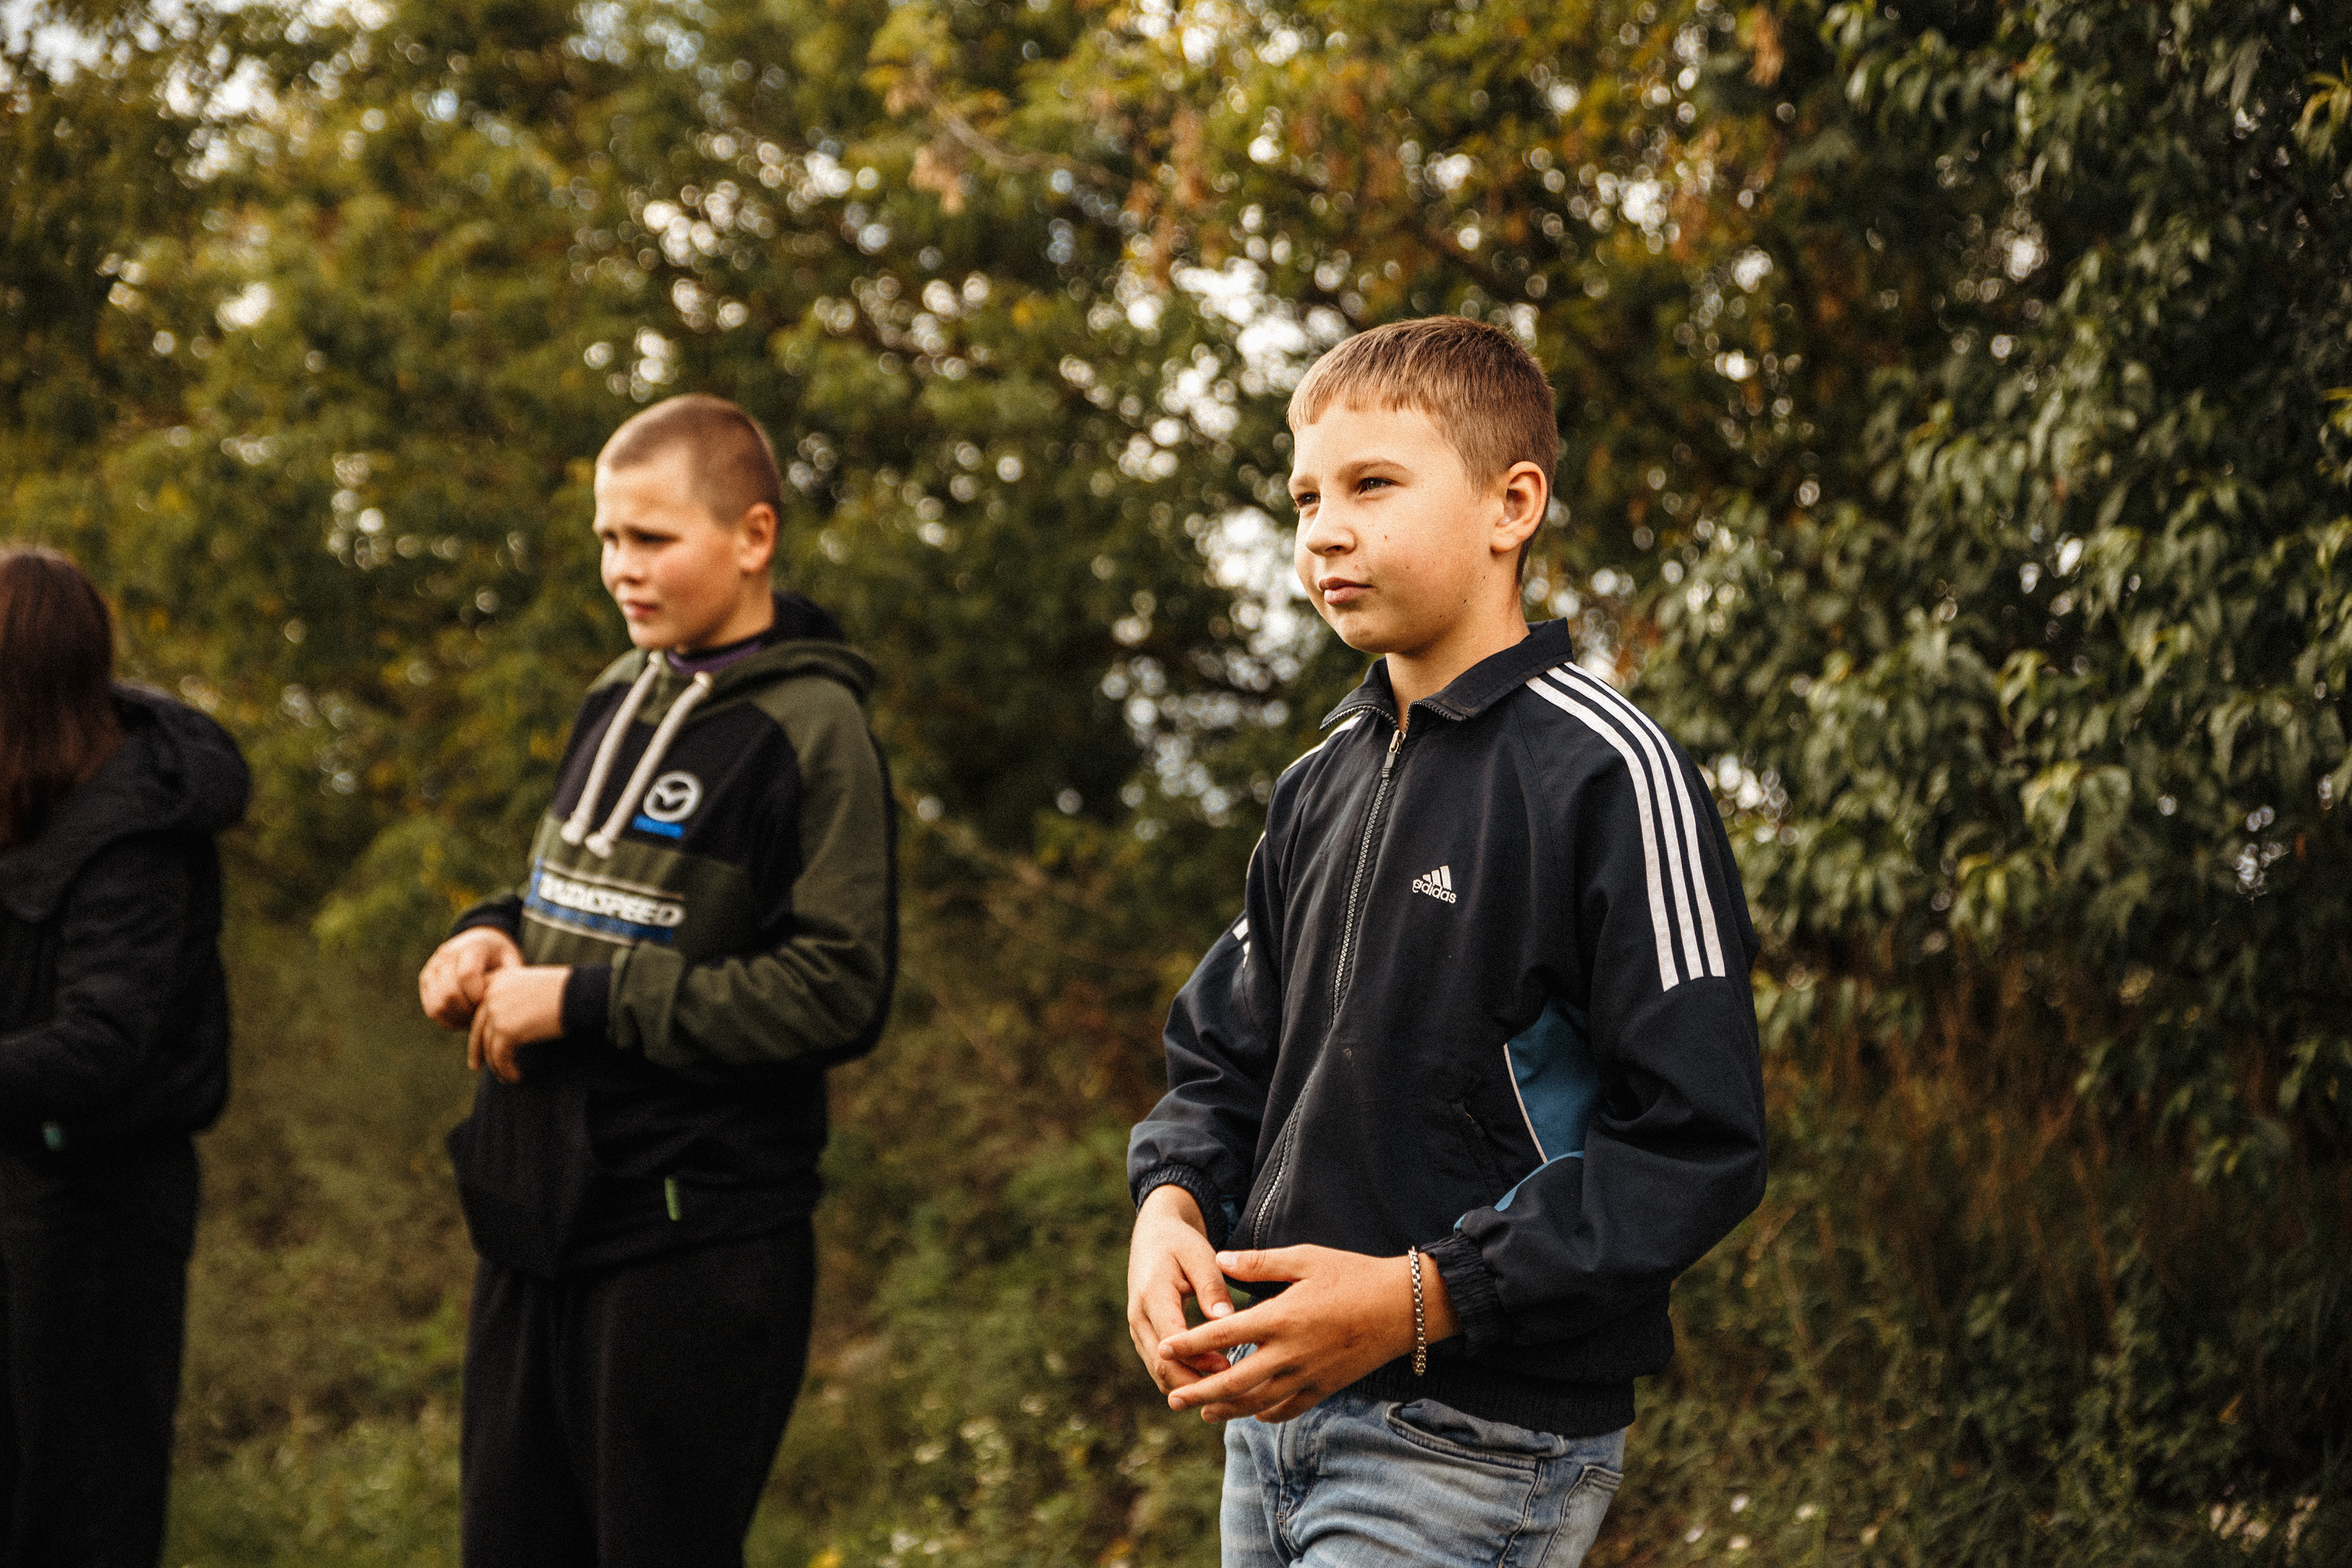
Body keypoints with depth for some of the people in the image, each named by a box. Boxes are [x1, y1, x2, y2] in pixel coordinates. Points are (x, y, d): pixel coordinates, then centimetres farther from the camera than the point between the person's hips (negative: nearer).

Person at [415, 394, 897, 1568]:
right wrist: (493, 938, 3)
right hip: (537, 1214, 8)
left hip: (694, 1240, -8)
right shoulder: (618, 698, 13)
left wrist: (584, 1002, -18)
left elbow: (838, 991, -18)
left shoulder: (810, 728, -11)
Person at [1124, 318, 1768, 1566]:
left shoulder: (1606, 773, -12)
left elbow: (1695, 1148, -16)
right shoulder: (1323, 783, 11)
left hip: (1478, 1449, -7)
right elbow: (1227, 1055, 20)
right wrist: (1172, 1199, -2)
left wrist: (1425, 1296, -22)